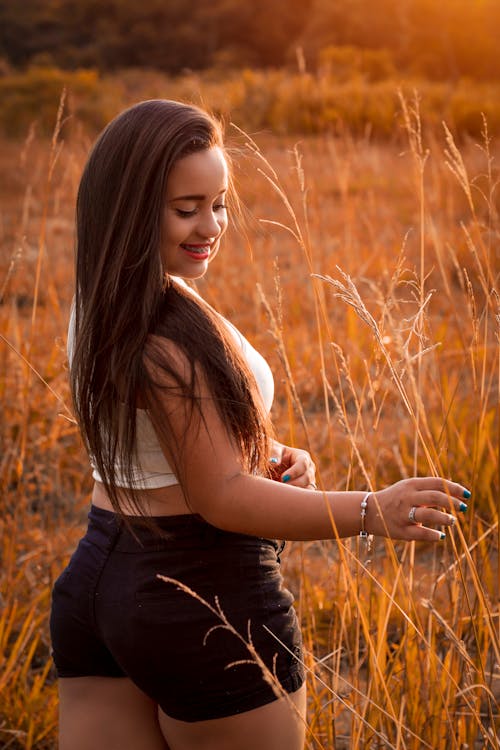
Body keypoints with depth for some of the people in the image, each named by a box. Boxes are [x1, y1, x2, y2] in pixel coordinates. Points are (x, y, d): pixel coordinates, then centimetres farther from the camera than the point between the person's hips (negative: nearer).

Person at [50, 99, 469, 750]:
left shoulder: (97, 305, 5)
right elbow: (222, 497, -23)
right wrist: (374, 512, -30)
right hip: (207, 601, -8)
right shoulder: (166, 337, -24)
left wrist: (268, 454, -1)